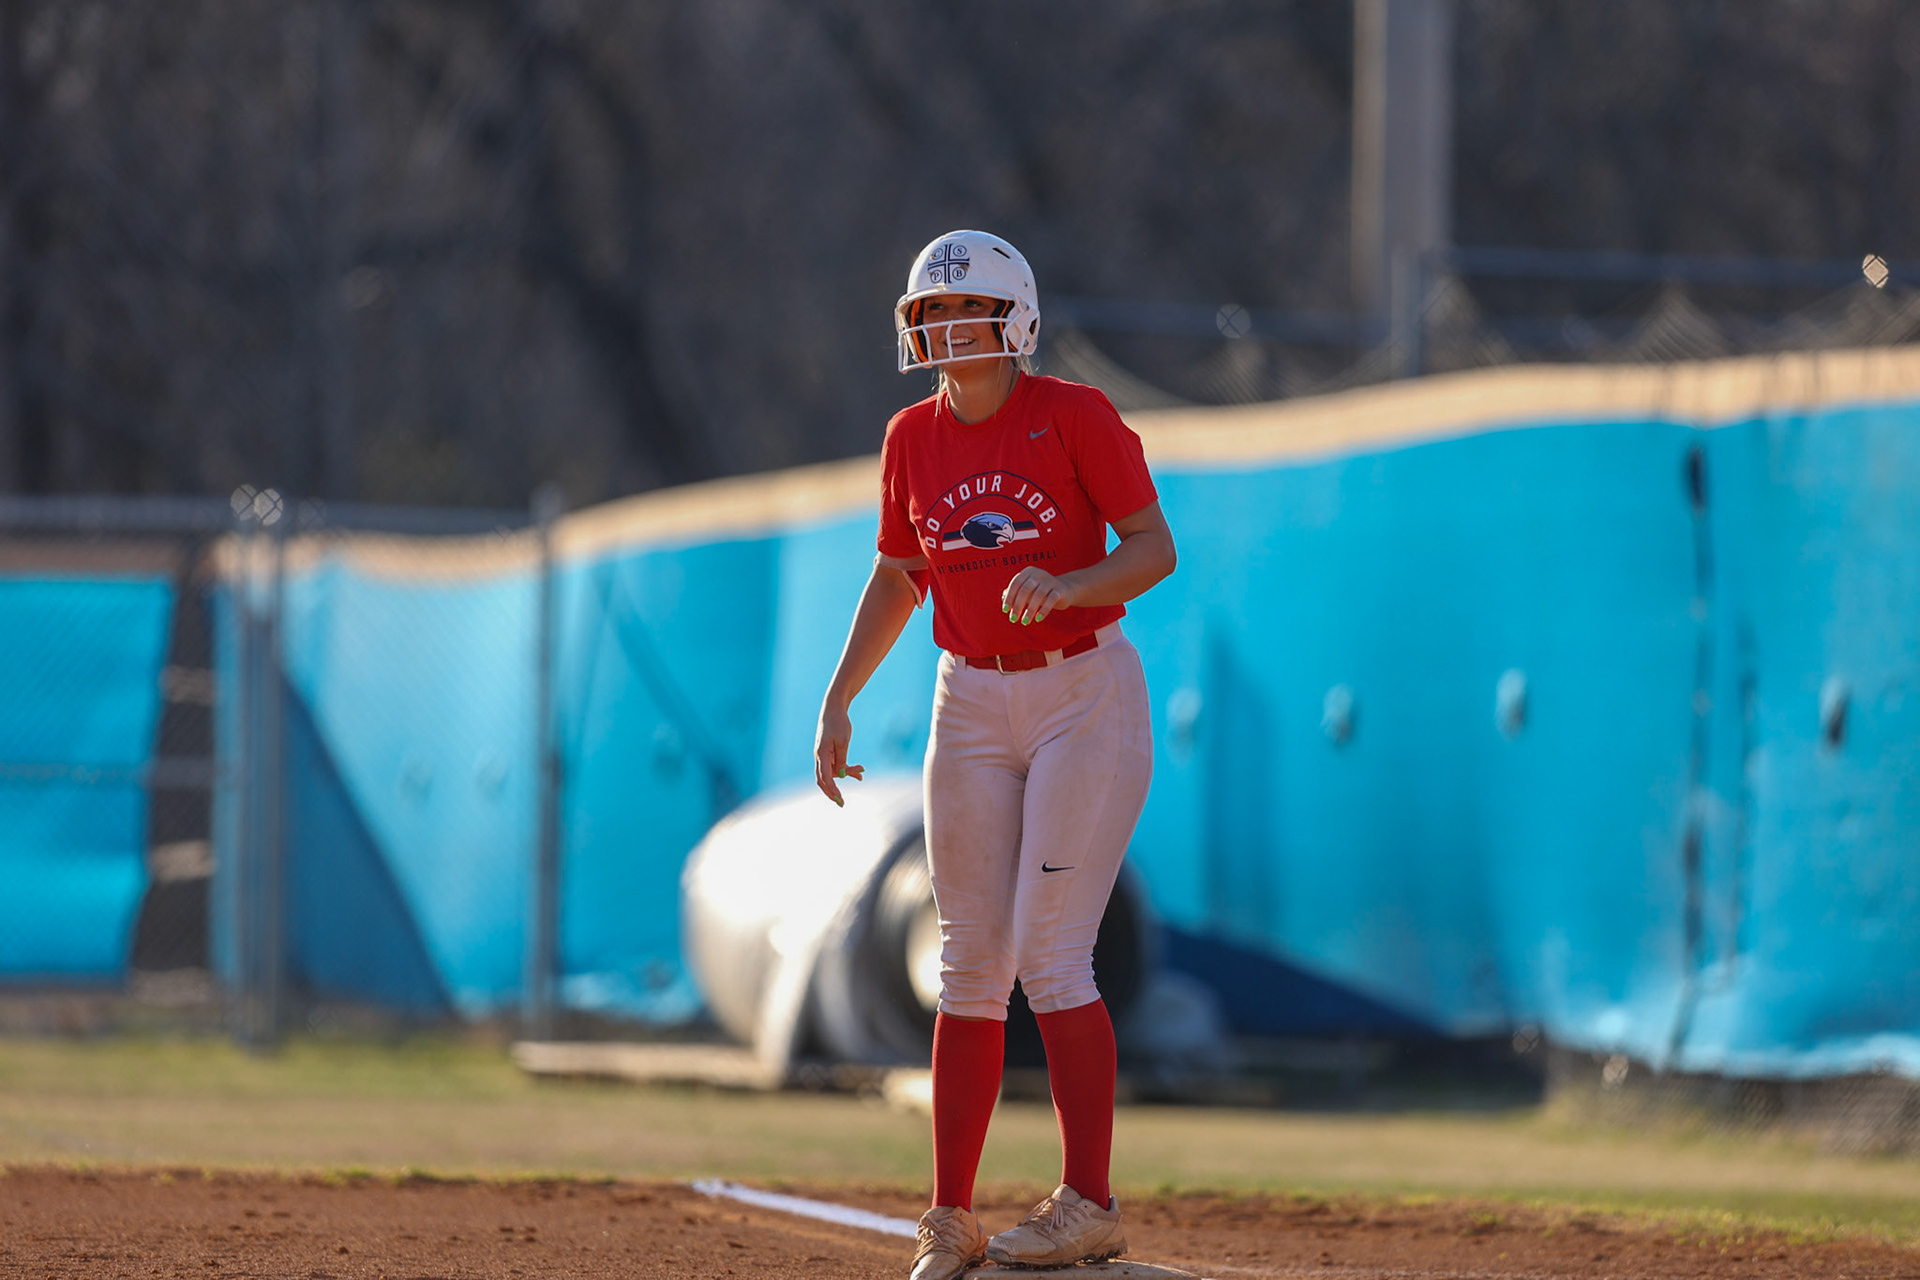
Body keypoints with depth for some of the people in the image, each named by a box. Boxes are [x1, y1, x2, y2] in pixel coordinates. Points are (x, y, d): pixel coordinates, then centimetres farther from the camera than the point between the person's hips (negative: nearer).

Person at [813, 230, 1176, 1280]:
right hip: (971, 708, 5)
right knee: (970, 962, 4)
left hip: (1085, 697, -5)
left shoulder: (1075, 416, -10)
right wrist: (837, 701, 6)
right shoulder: (914, 438, 5)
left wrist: (1066, 584, -29)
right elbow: (895, 579, 14)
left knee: (1050, 957, -13)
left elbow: (1156, 550, -11)